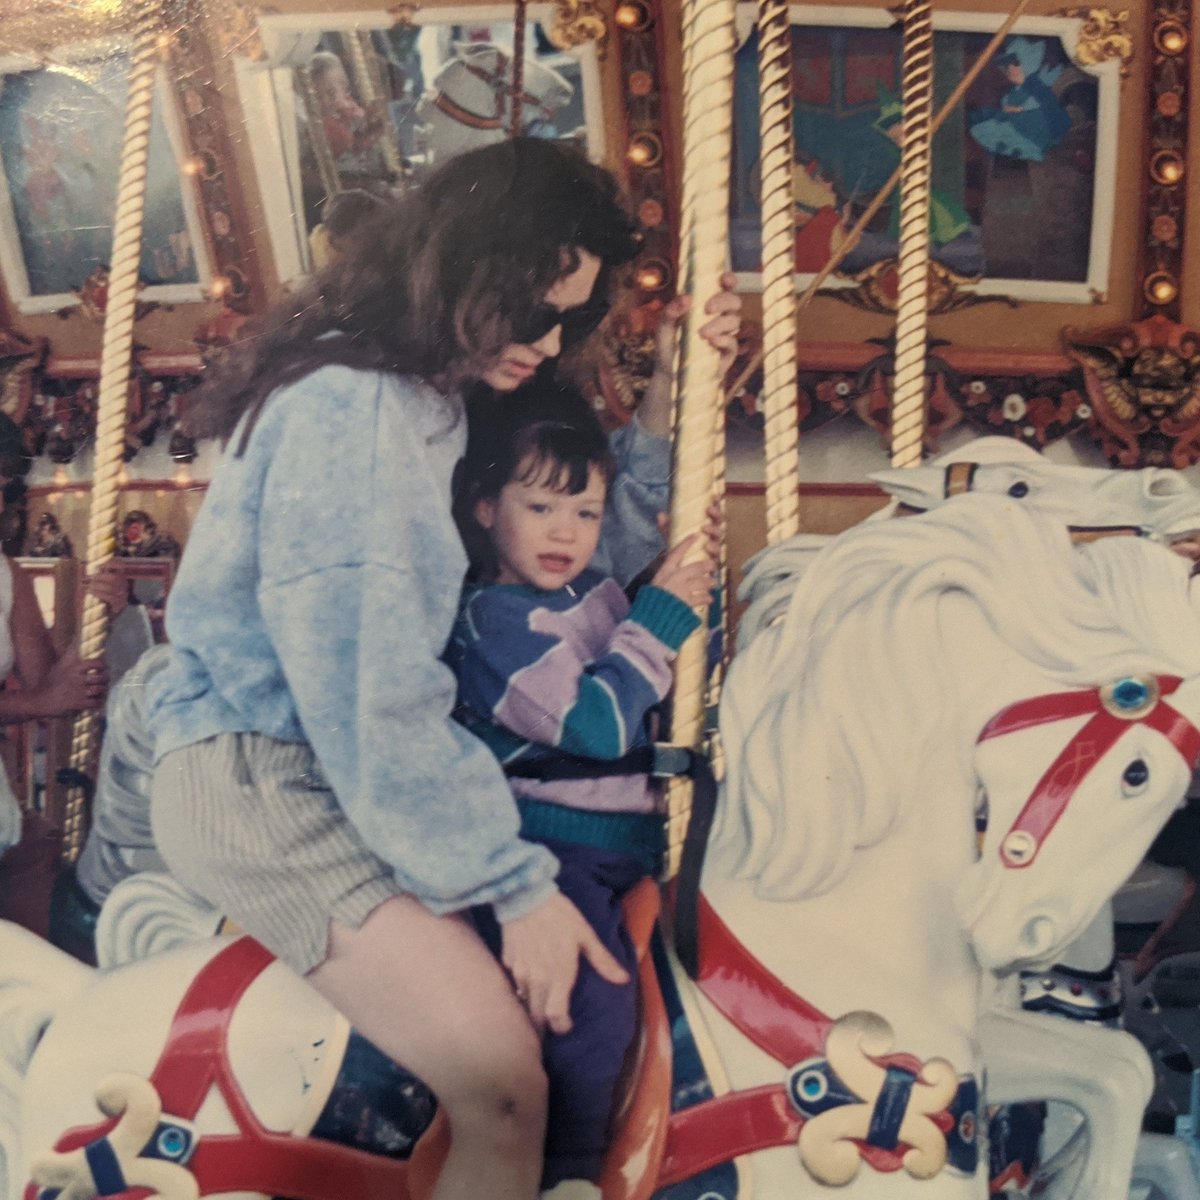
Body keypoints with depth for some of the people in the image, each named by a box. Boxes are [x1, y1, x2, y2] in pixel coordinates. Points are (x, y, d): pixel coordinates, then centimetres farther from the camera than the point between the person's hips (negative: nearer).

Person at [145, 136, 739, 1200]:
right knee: (504, 1083, -19)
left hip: (332, 762, 10)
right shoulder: (349, 408, -19)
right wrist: (517, 883, -15)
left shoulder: (432, 394, 10)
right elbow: (372, 700, -20)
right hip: (257, 780, -9)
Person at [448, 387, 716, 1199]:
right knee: (594, 989, -28)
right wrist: (664, 613, -15)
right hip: (543, 847, -9)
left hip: (631, 843, 9)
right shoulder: (493, 620, -12)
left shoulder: (596, 590, 11)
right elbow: (596, 723, -19)